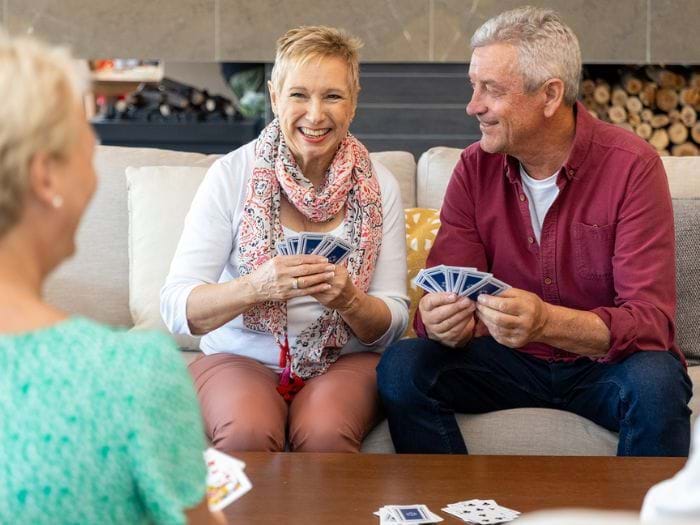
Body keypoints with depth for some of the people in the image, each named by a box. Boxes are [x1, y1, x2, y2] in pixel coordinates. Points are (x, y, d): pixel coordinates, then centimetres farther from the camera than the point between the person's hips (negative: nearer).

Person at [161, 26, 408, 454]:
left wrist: (349, 300, -22)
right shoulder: (231, 174, -6)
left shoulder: (378, 186, 0)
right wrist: (256, 286, -30)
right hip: (241, 358, 0)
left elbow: (393, 324, 1)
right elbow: (177, 307, -12)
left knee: (325, 434, -32)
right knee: (247, 434, -32)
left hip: (346, 361, 1)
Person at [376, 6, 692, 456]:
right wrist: (443, 322, -31)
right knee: (401, 368, -21)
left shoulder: (633, 167, -15)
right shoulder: (476, 167, -2)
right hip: (510, 362, 3)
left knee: (655, 383, -35)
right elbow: (448, 295, -5)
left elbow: (650, 321, -22)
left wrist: (546, 322, -40)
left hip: (603, 363, -3)